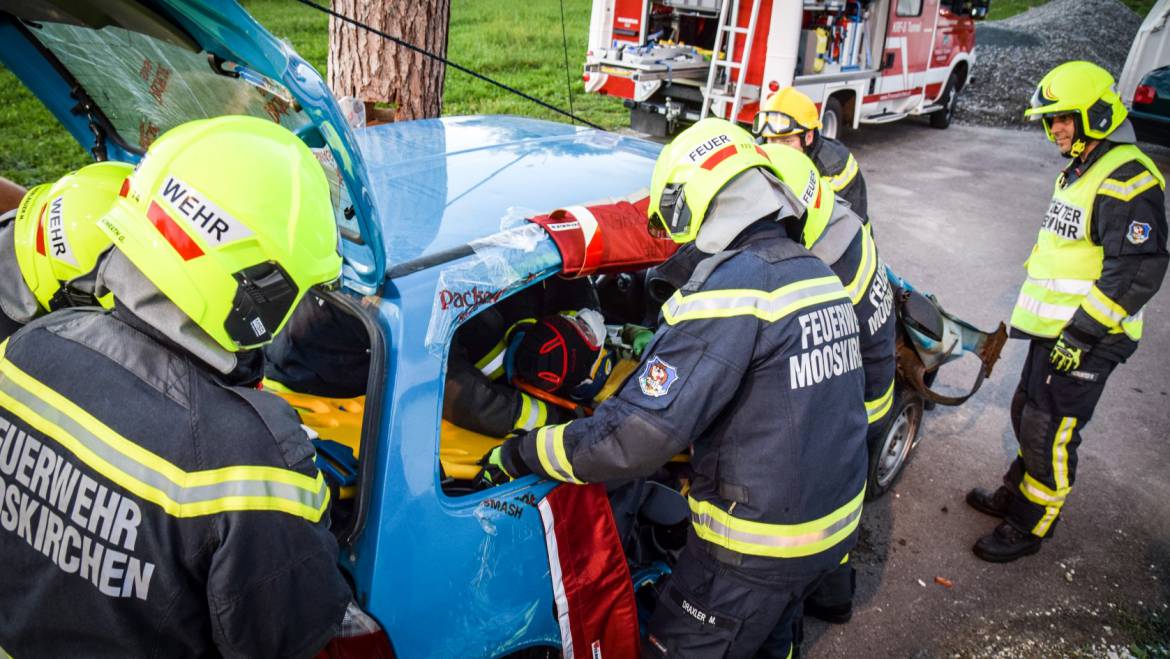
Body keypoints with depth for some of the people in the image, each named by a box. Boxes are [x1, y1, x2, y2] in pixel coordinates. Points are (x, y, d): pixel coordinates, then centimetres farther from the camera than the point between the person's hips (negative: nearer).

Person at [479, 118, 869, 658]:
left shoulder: (730, 286, -25)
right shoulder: (819, 274, 1)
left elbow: (635, 438, -30)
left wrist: (519, 455, -17)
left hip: (761, 545, -8)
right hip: (836, 520, 8)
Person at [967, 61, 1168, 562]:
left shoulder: (1127, 180, -19)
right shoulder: (1078, 172, 14)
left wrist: (1082, 332, -25)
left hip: (1085, 339, -10)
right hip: (1054, 329, 10)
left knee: (1050, 433, -1)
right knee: (1028, 414, 20)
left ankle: (1028, 526, 13)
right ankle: (1016, 493, 37)